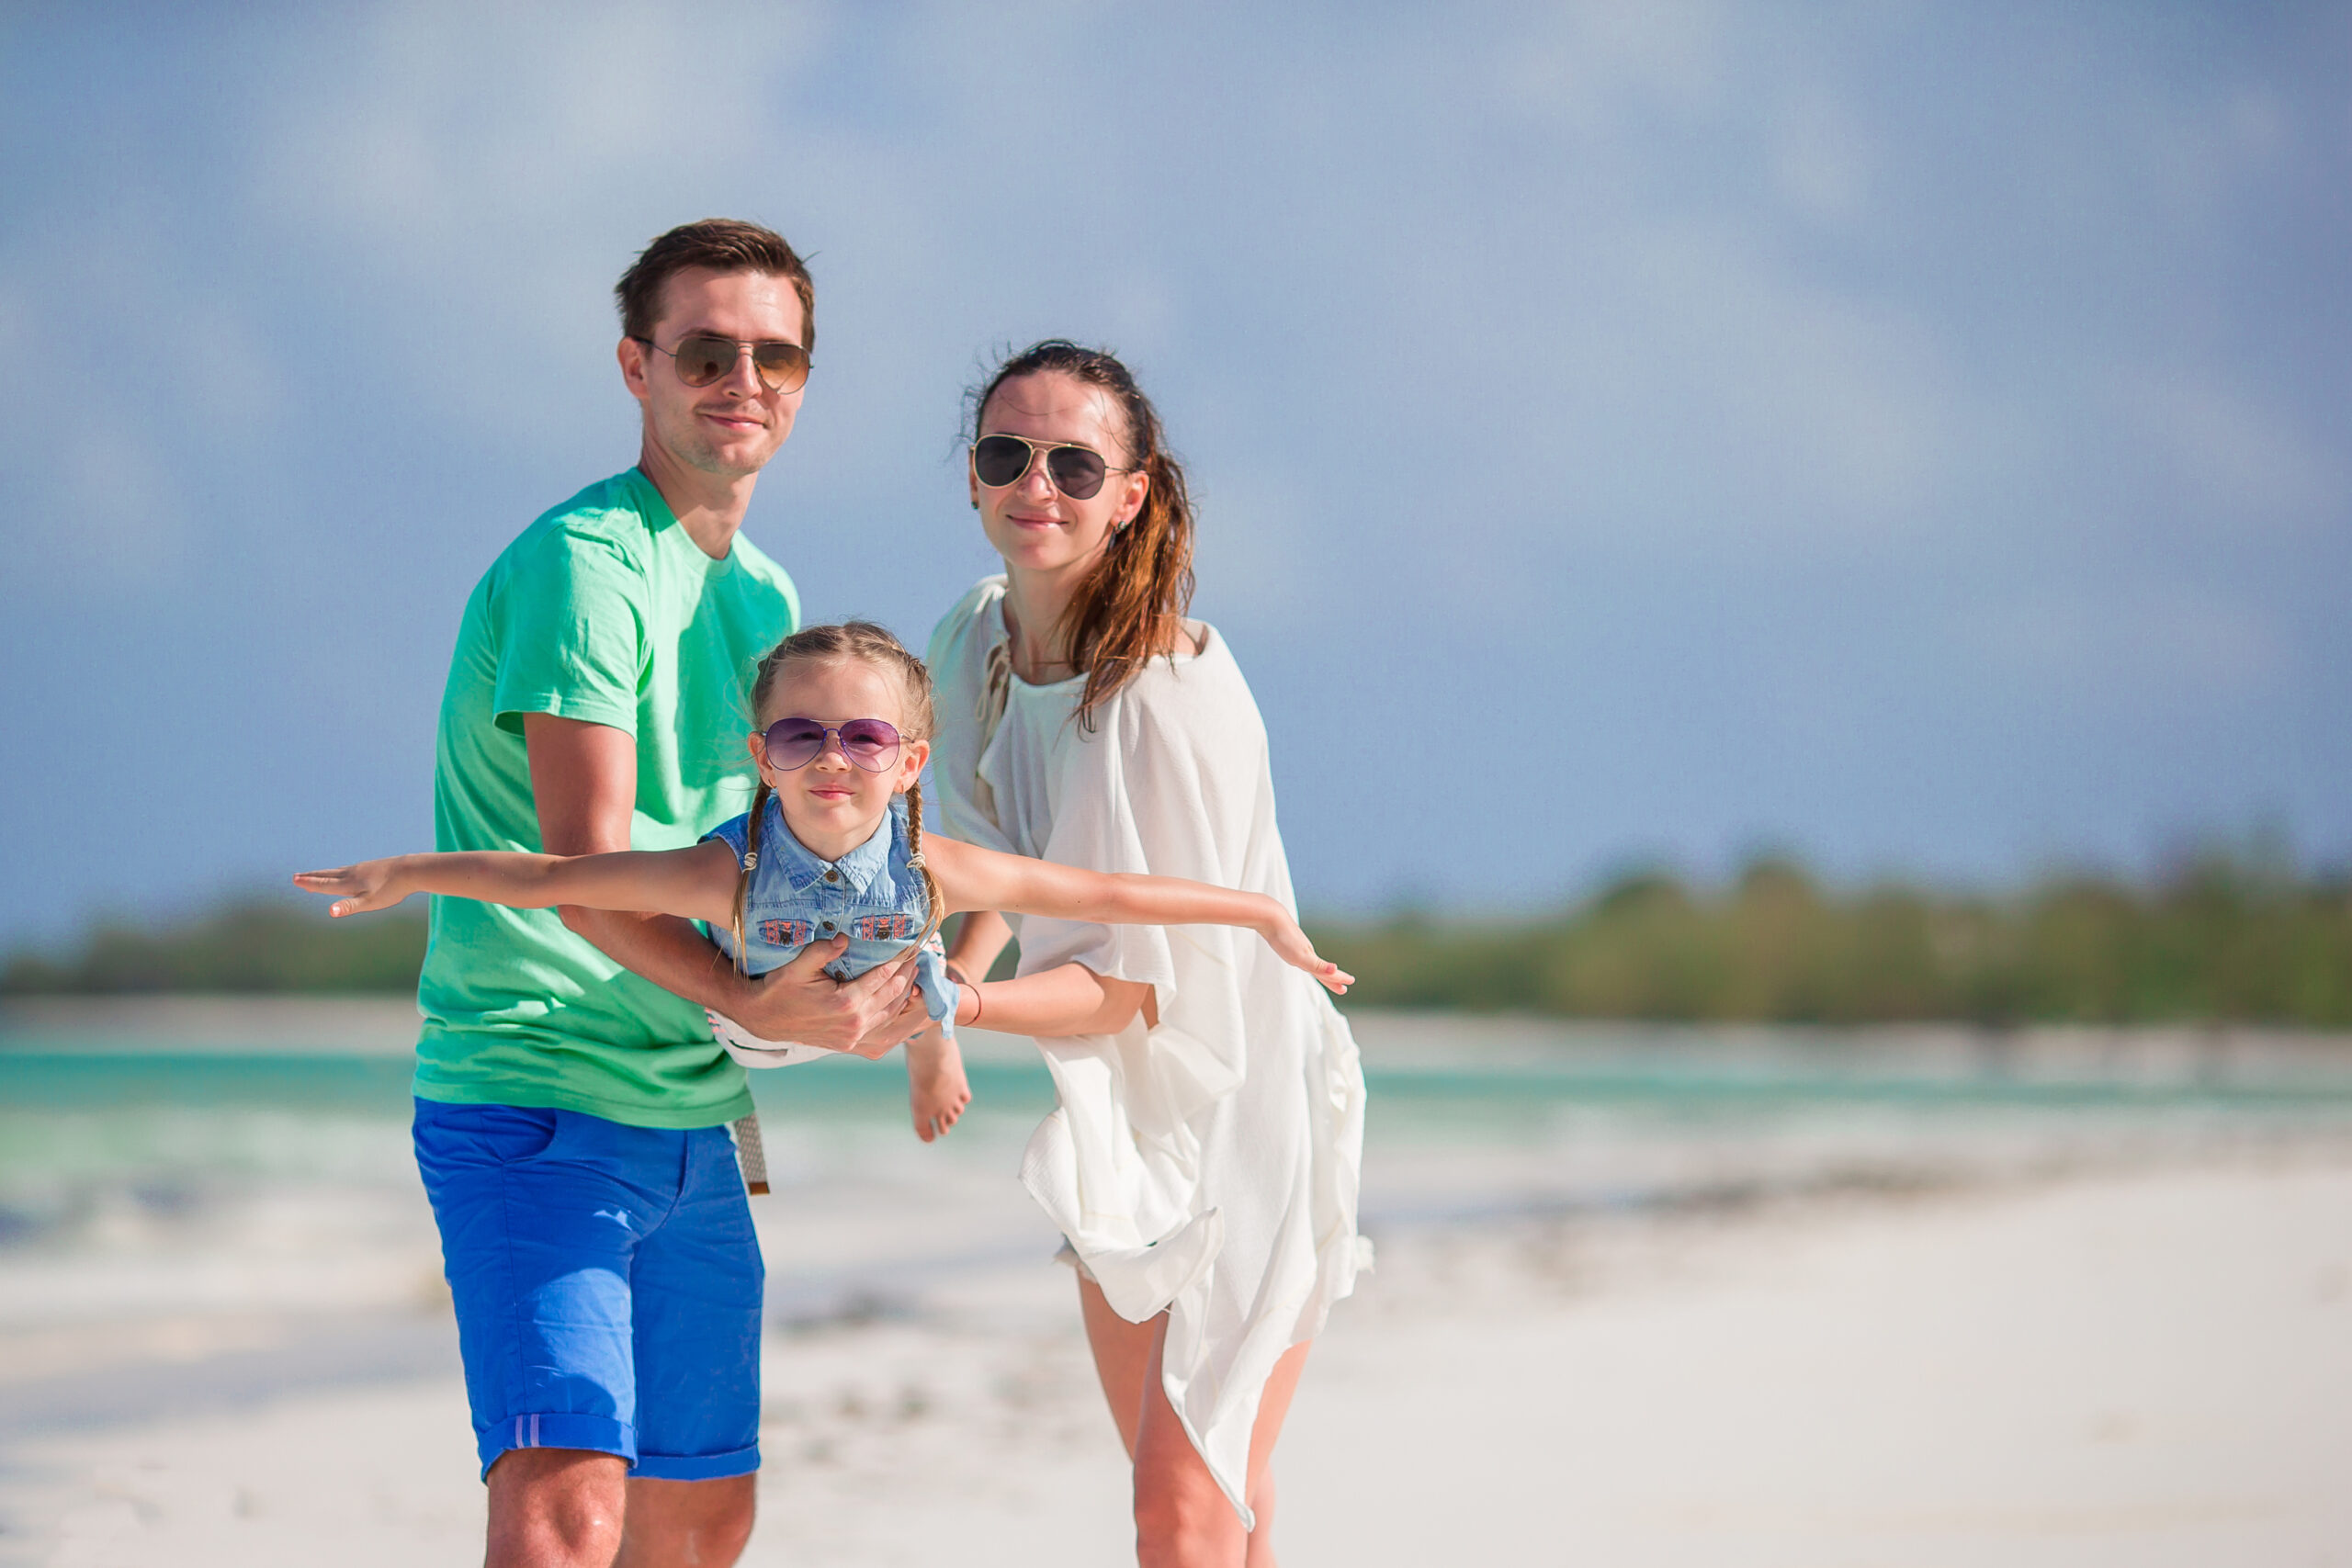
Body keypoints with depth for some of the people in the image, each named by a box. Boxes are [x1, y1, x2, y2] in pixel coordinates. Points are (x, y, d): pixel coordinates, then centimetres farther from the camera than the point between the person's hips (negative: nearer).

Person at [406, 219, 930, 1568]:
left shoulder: (763, 595, 16)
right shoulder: (583, 563, -13)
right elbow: (581, 867, -21)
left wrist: (848, 983, 0)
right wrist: (743, 998, -34)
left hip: (691, 1122, 9)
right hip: (533, 1109, -9)